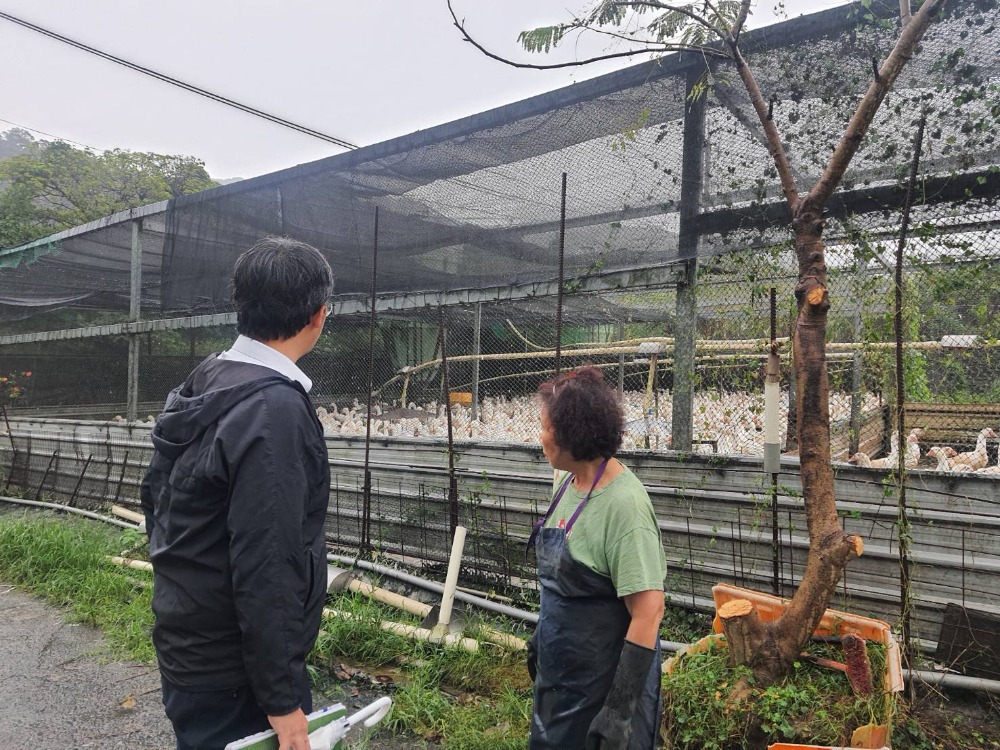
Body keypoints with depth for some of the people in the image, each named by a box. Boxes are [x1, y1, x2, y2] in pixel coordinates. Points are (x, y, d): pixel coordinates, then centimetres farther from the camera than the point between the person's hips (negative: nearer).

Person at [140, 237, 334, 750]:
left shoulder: (200, 384, 3)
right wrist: (283, 701, -20)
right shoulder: (276, 410, -26)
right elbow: (265, 570, -27)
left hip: (186, 644, 9)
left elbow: (154, 495, 14)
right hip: (230, 678, -8)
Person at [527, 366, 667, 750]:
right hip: (558, 668, 8)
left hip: (602, 679, -8)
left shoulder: (624, 504, -26)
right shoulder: (568, 481, -1)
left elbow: (649, 612, -25)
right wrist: (541, 636, 19)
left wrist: (621, 710, -23)